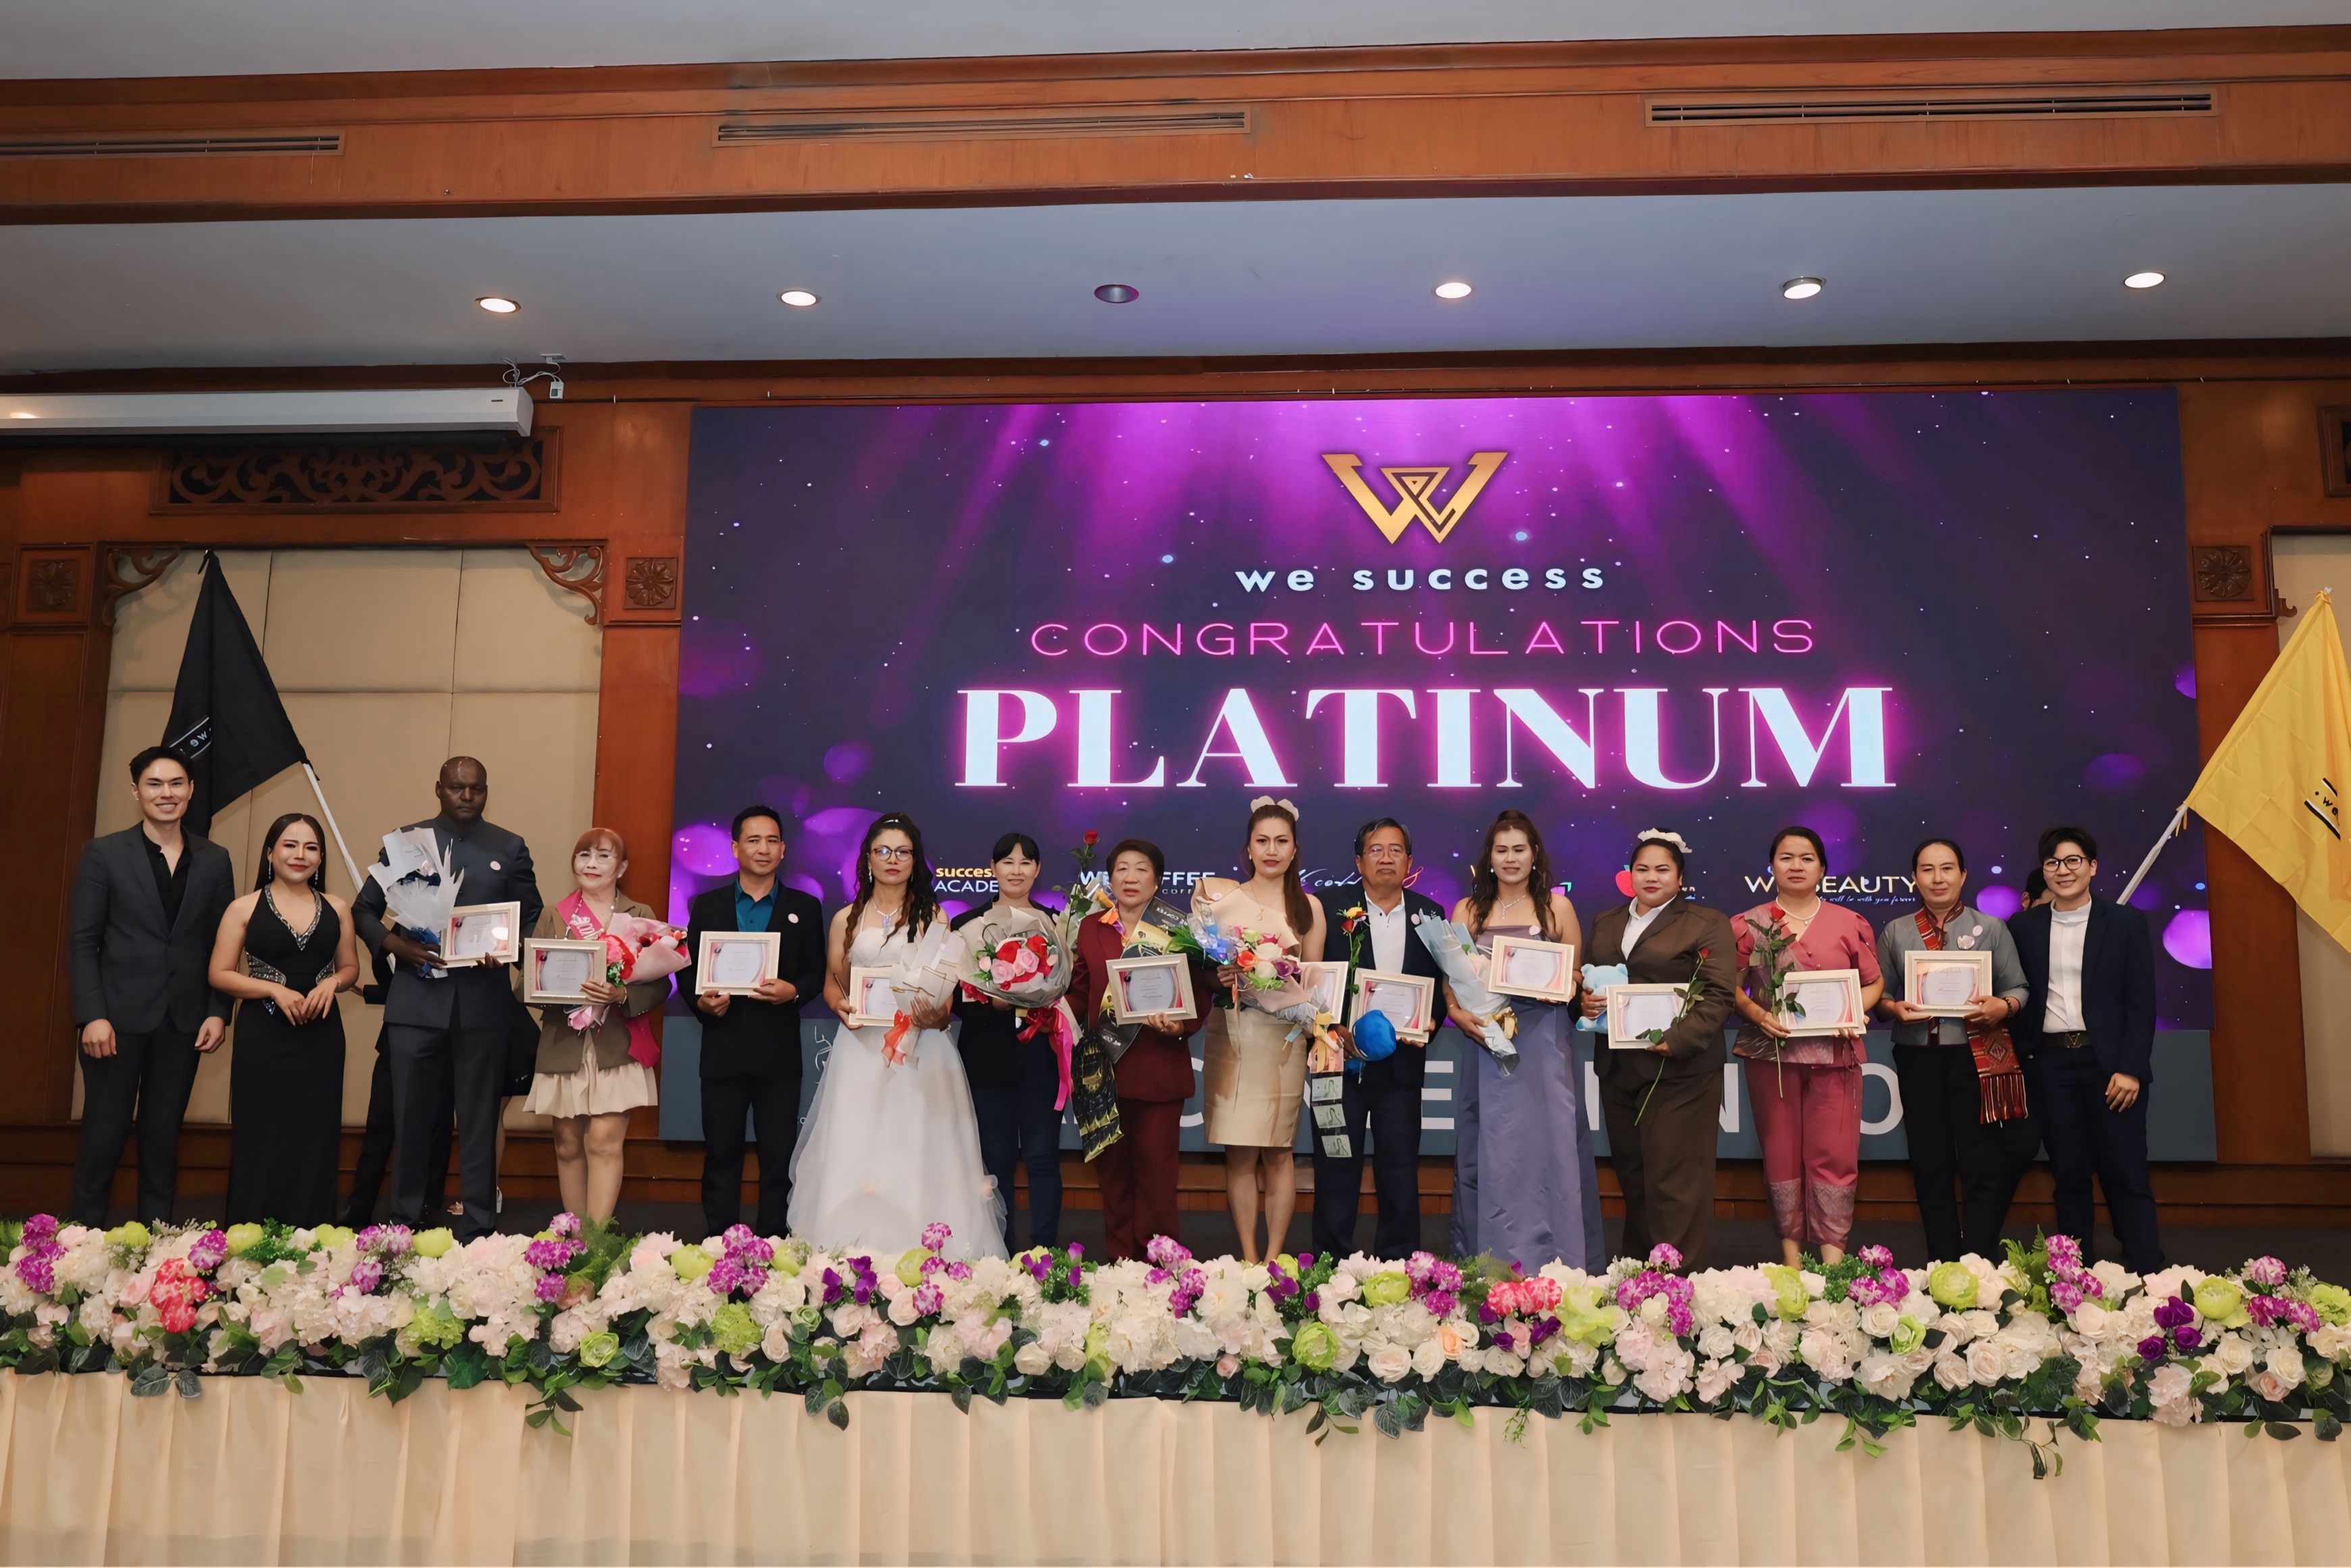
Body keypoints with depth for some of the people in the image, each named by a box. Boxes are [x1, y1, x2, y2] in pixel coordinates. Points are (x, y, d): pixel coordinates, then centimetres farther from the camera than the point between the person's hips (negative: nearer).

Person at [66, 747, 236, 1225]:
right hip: (118, 1018, -2)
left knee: (163, 1137, 9)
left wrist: (218, 1011, 0)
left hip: (183, 1021, 2)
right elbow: (82, 942, -3)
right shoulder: (104, 854, 0)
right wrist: (92, 1016, -12)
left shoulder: (214, 860, 8)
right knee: (104, 1135, 4)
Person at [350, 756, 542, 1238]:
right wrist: (393, 944, -10)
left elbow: (531, 918, 10)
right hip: (416, 1000, 0)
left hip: (483, 1003, 0)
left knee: (479, 1125, 6)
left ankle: (479, 1234, 12)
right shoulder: (406, 840, 7)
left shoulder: (510, 849, 8)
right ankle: (405, 1229, 17)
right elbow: (364, 909, 9)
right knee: (410, 1121, 5)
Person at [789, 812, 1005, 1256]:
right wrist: (841, 1008, -7)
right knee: (855, 1151, -3)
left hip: (921, 1052, -1)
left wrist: (935, 1014, -17)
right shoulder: (846, 920, 10)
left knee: (918, 1150, -4)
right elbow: (832, 983, 15)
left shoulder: (933, 919, 8)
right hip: (862, 1049, 1)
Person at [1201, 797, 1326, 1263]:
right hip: (1231, 1036, 0)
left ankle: (1274, 1256, 9)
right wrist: (1220, 978, -14)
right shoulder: (1222, 904, 6)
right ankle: (1248, 1256, 6)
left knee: (1278, 1151, 1)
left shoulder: (1308, 907, 8)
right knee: (1239, 1153, -1)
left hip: (1284, 1037, 0)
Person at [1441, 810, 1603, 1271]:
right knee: (1490, 1155, 3)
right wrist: (1459, 1015, -12)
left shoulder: (1558, 907, 7)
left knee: (1549, 1147, -1)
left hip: (1546, 1046, -1)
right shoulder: (1468, 911, 9)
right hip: (1487, 1045, 1)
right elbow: (1450, 983, 6)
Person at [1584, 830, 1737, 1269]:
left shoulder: (1707, 924, 1)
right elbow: (1586, 979, 21)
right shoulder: (1605, 923, 18)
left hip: (1678, 1067, -5)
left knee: (1674, 1181, -7)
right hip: (1618, 1067, 6)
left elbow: (1719, 996, -8)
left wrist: (1679, 1040, -20)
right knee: (1631, 1177, 11)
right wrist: (1585, 1002, -3)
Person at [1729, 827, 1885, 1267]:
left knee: (1834, 1155, -4)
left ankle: (1833, 1255, 2)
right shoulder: (1748, 925, 6)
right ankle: (1791, 1252, 13)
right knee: (1781, 1153, 4)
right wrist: (1758, 1014, -13)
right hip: (1771, 1052, 0)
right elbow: (1732, 986, 5)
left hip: (1834, 1053, 0)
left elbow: (1874, 982, 11)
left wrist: (1855, 1012, -8)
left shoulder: (1849, 924, 9)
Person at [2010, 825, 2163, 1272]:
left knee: (2126, 1175, -2)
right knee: (2068, 1176, 7)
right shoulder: (2027, 926, 8)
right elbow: (2020, 997, 9)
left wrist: (2130, 1069, -11)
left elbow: (2141, 1003, -2)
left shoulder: (2126, 922, 2)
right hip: (2050, 1064, 2)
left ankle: (2147, 1275, 1)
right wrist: (2021, 1057, -2)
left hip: (2109, 1063, -2)